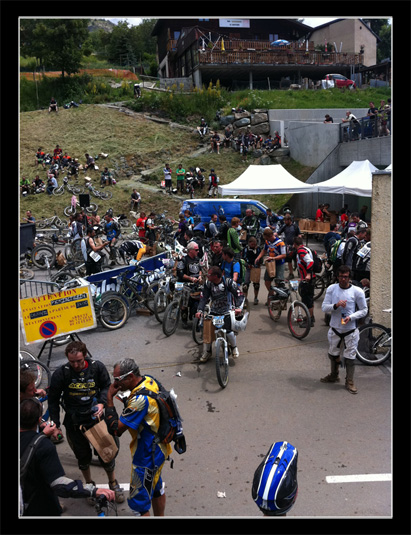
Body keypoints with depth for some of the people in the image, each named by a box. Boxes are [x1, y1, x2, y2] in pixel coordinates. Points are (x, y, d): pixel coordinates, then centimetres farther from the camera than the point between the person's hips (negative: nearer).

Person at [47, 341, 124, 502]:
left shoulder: (97, 367, -13)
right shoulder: (61, 373, -15)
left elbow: (106, 386, 3)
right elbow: (53, 399, -4)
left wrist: (102, 403, -15)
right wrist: (55, 424, -4)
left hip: (95, 417, 0)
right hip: (74, 422, 0)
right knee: (83, 456, 15)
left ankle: (113, 483, 33)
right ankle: (89, 485, 41)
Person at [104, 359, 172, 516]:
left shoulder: (140, 399, -34)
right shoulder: (150, 381, -5)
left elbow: (116, 429, -28)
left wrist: (109, 398, -24)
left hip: (147, 457, -10)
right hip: (159, 448, 10)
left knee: (138, 502, 6)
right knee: (156, 488, 29)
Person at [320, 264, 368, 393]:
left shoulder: (357, 291, -8)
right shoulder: (331, 289, -2)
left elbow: (364, 310, -2)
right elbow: (324, 307, -3)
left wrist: (351, 317, -18)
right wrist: (336, 305, -22)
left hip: (350, 330, -3)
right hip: (335, 329, 3)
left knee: (350, 356, 4)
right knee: (333, 354, 19)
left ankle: (349, 381, 22)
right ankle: (334, 375, 42)